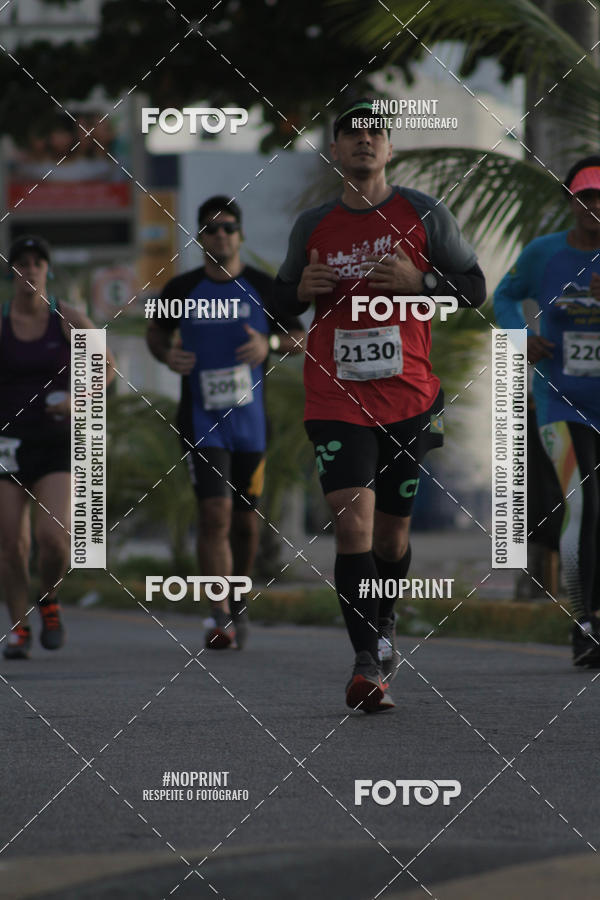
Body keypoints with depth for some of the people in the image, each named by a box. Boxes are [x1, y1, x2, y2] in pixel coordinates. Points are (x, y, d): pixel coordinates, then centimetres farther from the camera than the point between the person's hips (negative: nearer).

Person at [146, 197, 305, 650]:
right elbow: (157, 332, 18)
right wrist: (167, 354, -5)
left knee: (245, 520, 9)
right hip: (202, 420, -2)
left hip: (251, 422, 2)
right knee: (215, 514, -16)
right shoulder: (182, 289, 2)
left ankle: (239, 603, 32)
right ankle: (222, 618, -17)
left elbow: (298, 337, 9)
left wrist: (270, 344, -13)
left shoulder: (262, 288, 2)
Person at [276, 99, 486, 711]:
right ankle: (367, 664, -18)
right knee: (352, 521, -17)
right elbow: (283, 297, 17)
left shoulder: (423, 215, 2)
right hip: (335, 400, -1)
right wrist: (304, 289, -7)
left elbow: (474, 288, 5)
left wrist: (419, 280, -13)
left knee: (392, 529, 11)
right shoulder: (313, 226, 6)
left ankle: (383, 626, 38)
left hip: (407, 396, 1)